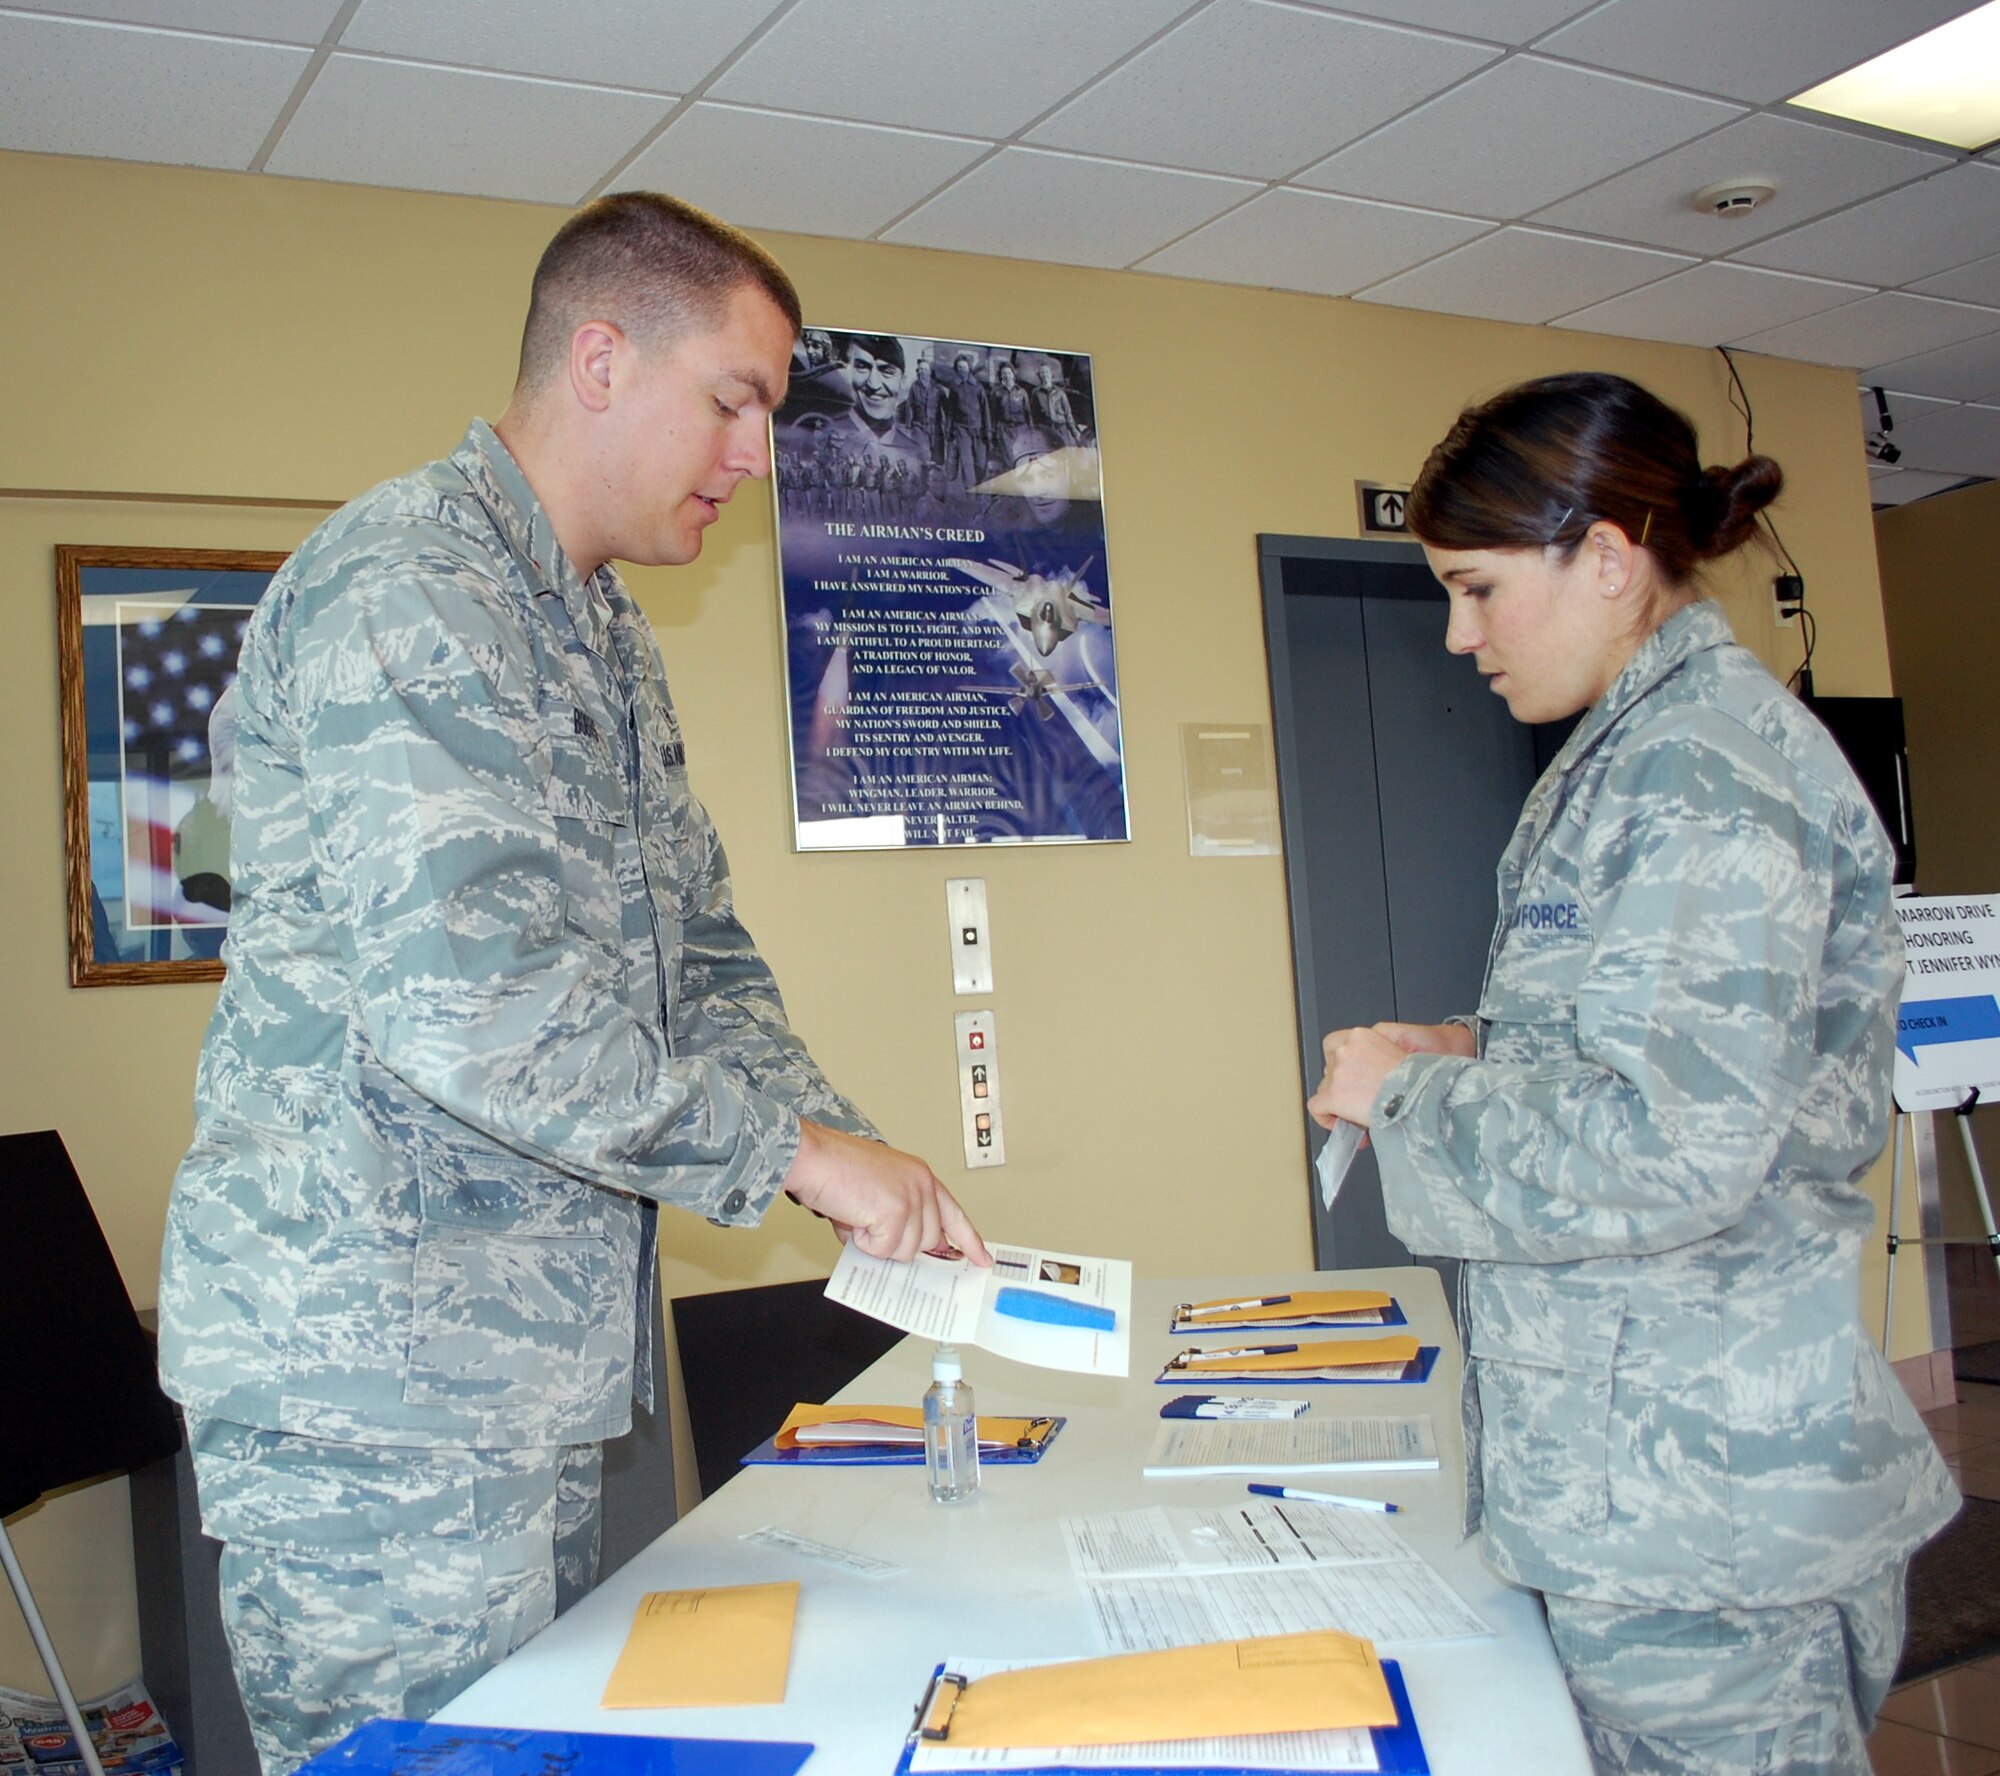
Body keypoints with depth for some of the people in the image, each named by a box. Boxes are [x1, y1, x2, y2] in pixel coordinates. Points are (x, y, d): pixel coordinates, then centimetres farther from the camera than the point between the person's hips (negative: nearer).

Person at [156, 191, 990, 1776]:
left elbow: (699, 956, 18)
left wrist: (851, 1153, 2)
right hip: (373, 1365, -9)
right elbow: (465, 990, -26)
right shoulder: (404, 585, -15)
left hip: (529, 1363, 10)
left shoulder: (611, 639, 18)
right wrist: (787, 1148, -18)